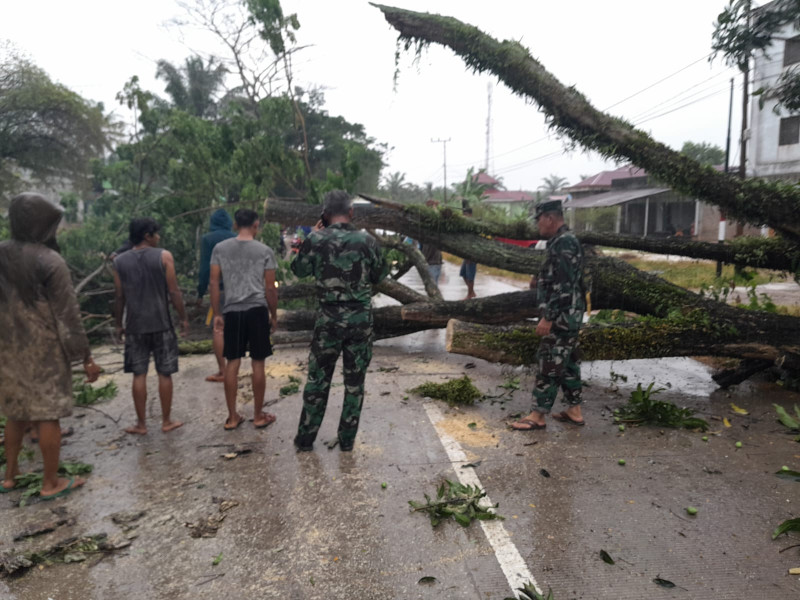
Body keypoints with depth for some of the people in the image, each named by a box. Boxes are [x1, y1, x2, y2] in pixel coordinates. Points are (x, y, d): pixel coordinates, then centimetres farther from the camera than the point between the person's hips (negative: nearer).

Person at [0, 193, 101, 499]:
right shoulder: (50, 261, -17)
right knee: (48, 415, 4)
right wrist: (86, 357, -11)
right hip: (46, 352, -6)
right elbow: (68, 315, -16)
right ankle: (51, 483, 15)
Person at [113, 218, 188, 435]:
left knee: (139, 375, 9)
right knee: (164, 374, 7)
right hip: (161, 324, -2)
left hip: (135, 326, 3)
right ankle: (166, 421, 16)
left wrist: (119, 324, 15)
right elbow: (174, 292, -8)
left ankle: (141, 424, 16)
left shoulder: (119, 262, 3)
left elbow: (119, 297, 5)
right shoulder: (164, 256, -7)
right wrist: (183, 317, 0)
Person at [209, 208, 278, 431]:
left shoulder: (220, 248, 4)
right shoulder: (265, 251, -2)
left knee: (232, 363, 9)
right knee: (258, 363, 6)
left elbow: (214, 283, 2)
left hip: (232, 311, 2)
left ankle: (232, 417, 17)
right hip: (257, 310, -2)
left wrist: (217, 314, 7)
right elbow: (270, 288, -2)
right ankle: (258, 415, 16)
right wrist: (274, 314, 8)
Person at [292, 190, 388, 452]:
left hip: (328, 319, 0)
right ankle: (347, 439, 21)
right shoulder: (367, 240, -7)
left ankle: (305, 438, 23)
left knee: (318, 379, 13)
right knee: (355, 381, 12)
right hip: (361, 319, 0)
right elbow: (379, 276, 6)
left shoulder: (316, 240, -8)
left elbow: (298, 269, 8)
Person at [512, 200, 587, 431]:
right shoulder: (563, 241, 14)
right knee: (568, 361, 14)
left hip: (562, 316, -10)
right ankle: (574, 410, 24)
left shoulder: (564, 243, -18)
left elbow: (564, 286, -24)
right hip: (566, 315, 10)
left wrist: (548, 318, -23)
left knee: (549, 363, -4)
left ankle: (538, 415, 4)